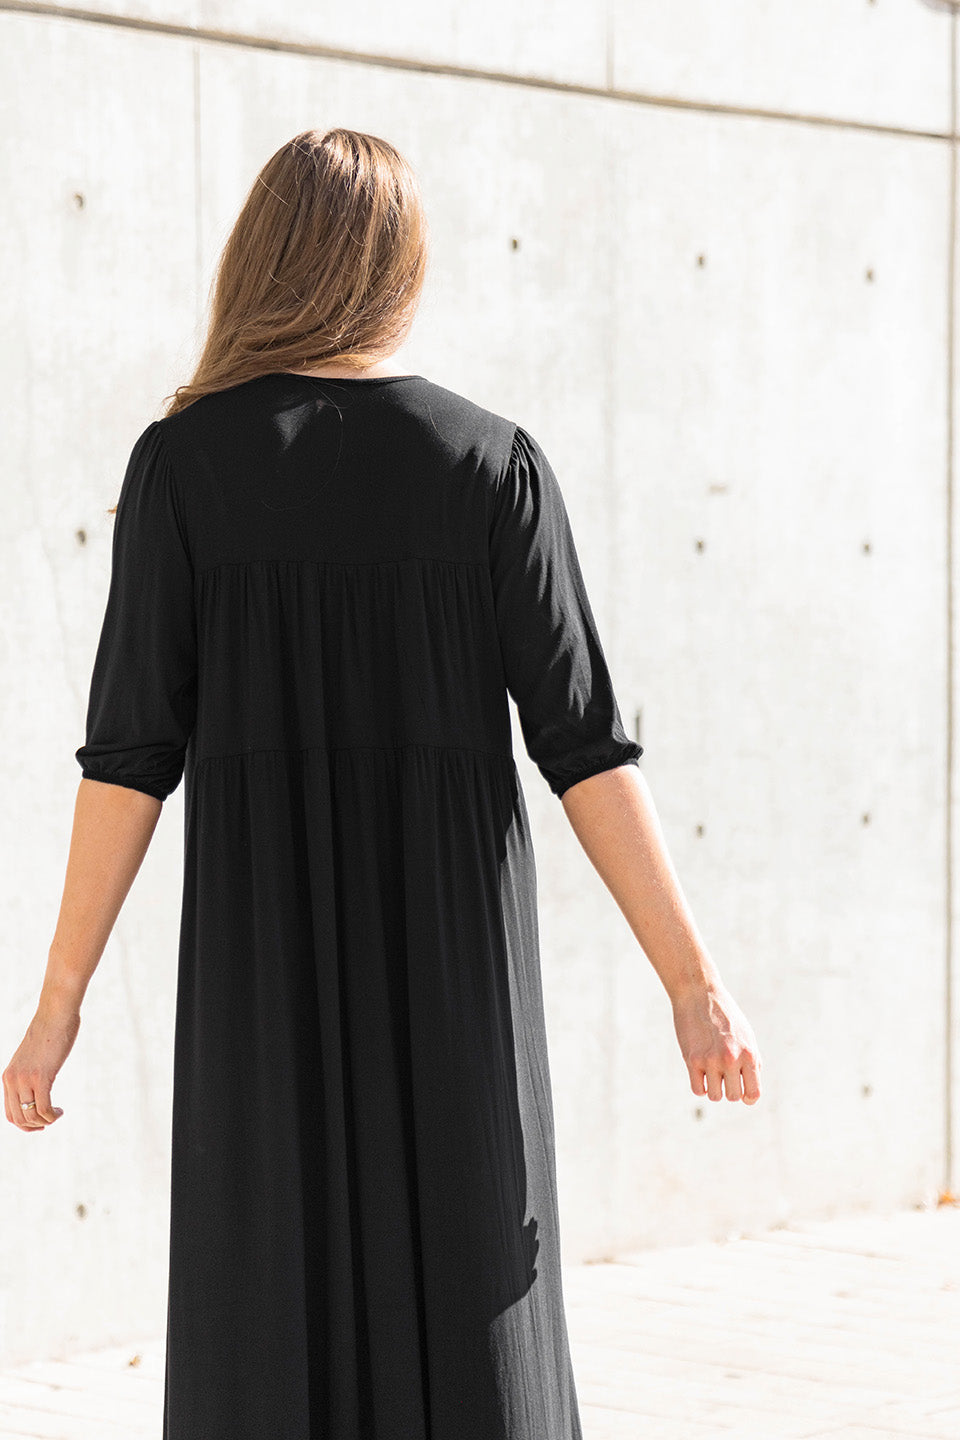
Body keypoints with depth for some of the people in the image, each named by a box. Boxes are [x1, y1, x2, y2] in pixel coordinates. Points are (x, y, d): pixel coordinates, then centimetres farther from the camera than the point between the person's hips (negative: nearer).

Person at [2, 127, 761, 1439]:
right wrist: (692, 980, -3)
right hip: (452, 941, 1)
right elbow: (582, 739, -7)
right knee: (465, 1335, 8)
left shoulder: (186, 460, -5)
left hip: (267, 945, 0)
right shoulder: (493, 461, -3)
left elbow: (132, 747, -7)